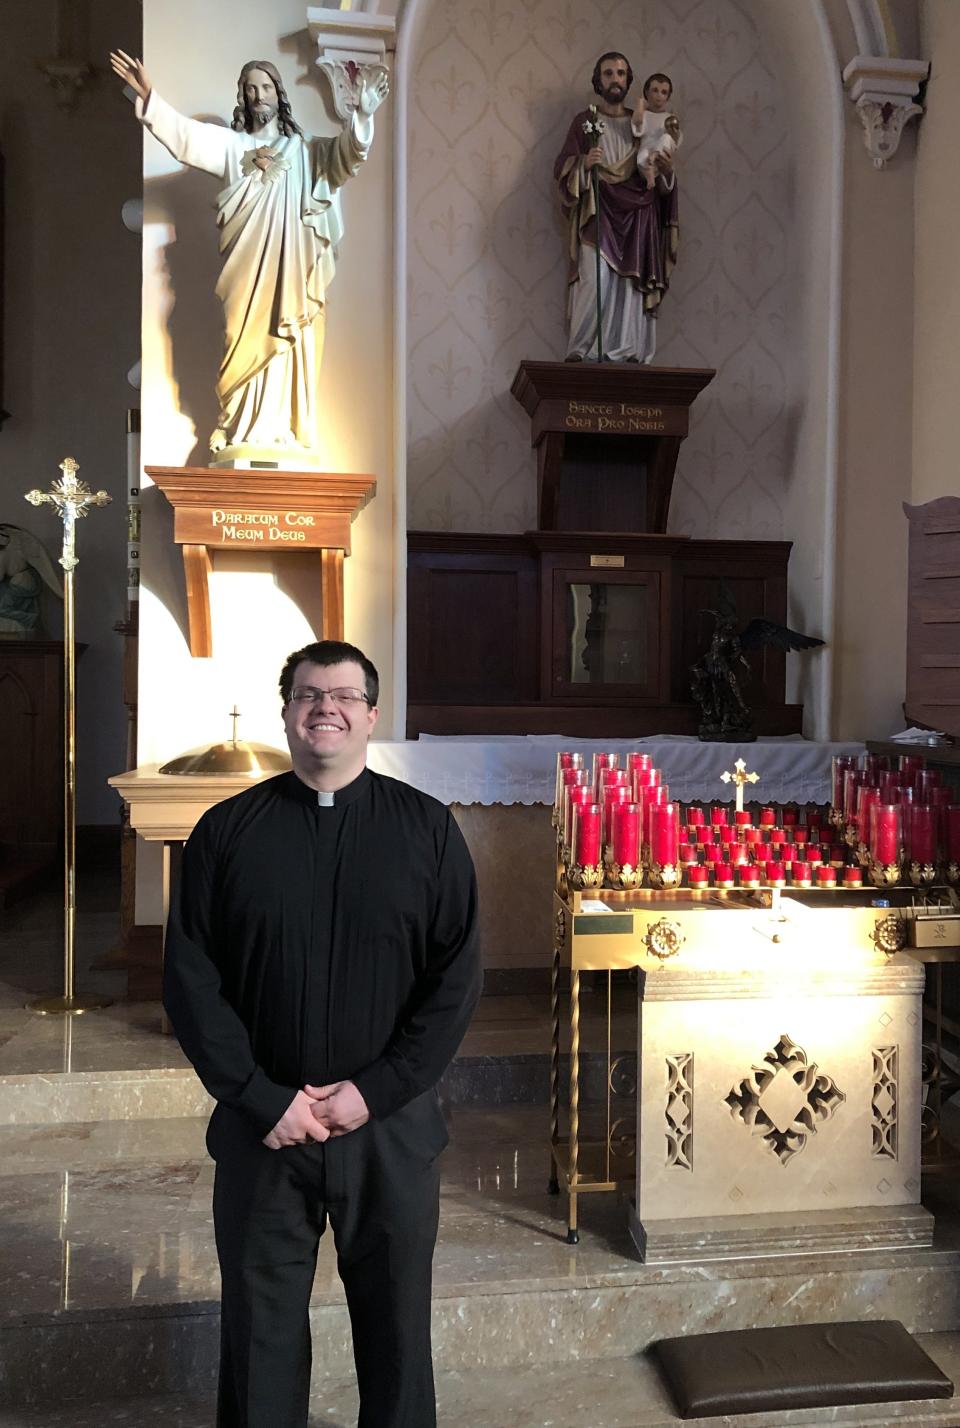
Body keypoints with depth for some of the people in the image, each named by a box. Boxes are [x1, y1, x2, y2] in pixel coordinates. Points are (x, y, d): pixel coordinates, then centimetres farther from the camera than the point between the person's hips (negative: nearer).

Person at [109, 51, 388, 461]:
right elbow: (186, 133, 4)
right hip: (247, 265, 0)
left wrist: (363, 113, -18)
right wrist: (148, 96, -11)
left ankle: (281, 433, -3)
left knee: (286, 344, -4)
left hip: (290, 265, 0)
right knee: (246, 341, -5)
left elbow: (345, 152, 0)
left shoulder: (306, 150, 16)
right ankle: (240, 433, -4)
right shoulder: (230, 144, 17)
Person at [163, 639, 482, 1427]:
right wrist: (264, 1097, -11)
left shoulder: (428, 828, -4)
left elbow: (457, 979, -6)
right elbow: (191, 978, -4)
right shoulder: (227, 830, -2)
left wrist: (374, 1091, -13)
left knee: (397, 1319, 17)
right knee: (260, 1325, 16)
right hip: (261, 1123, 1)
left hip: (392, 1123, 0)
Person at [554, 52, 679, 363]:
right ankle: (580, 354, -13)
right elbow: (562, 167, 2)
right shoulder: (584, 121, 11)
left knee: (631, 286, -7)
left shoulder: (642, 123, 18)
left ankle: (626, 356, -6)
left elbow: (660, 182, 16)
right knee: (596, 281, -19)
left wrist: (666, 170, -6)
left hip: (636, 219, 3)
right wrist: (583, 163, -18)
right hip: (598, 215, -2)